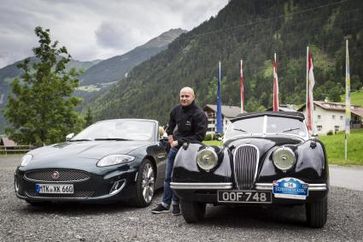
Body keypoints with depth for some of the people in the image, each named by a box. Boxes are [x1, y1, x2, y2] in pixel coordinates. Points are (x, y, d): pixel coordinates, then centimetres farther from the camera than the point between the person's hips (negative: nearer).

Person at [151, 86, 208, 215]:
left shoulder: (199, 114, -16)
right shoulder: (176, 110, 3)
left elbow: (199, 136, -18)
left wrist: (179, 142, -18)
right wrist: (170, 135, 5)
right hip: (174, 147, 7)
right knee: (168, 177, 10)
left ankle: (176, 204, 10)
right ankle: (165, 204, 20)